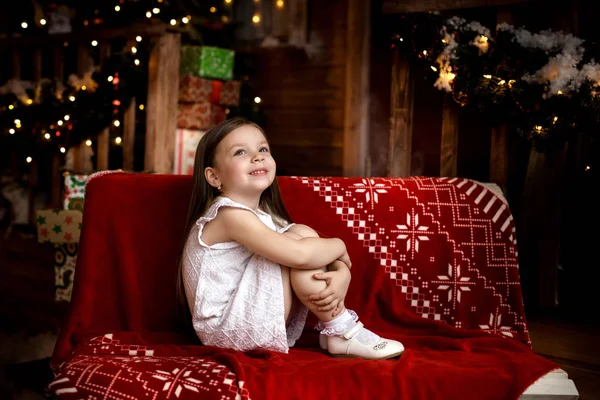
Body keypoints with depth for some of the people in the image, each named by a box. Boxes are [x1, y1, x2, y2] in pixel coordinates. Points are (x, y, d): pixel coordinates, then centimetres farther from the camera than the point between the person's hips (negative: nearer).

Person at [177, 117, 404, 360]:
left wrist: (342, 275, -20)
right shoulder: (231, 214, -18)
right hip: (227, 327, -9)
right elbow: (298, 254, -31)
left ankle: (337, 330, -1)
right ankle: (342, 332, -10)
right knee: (302, 235, -18)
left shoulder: (265, 215, 9)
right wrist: (338, 245, -11)